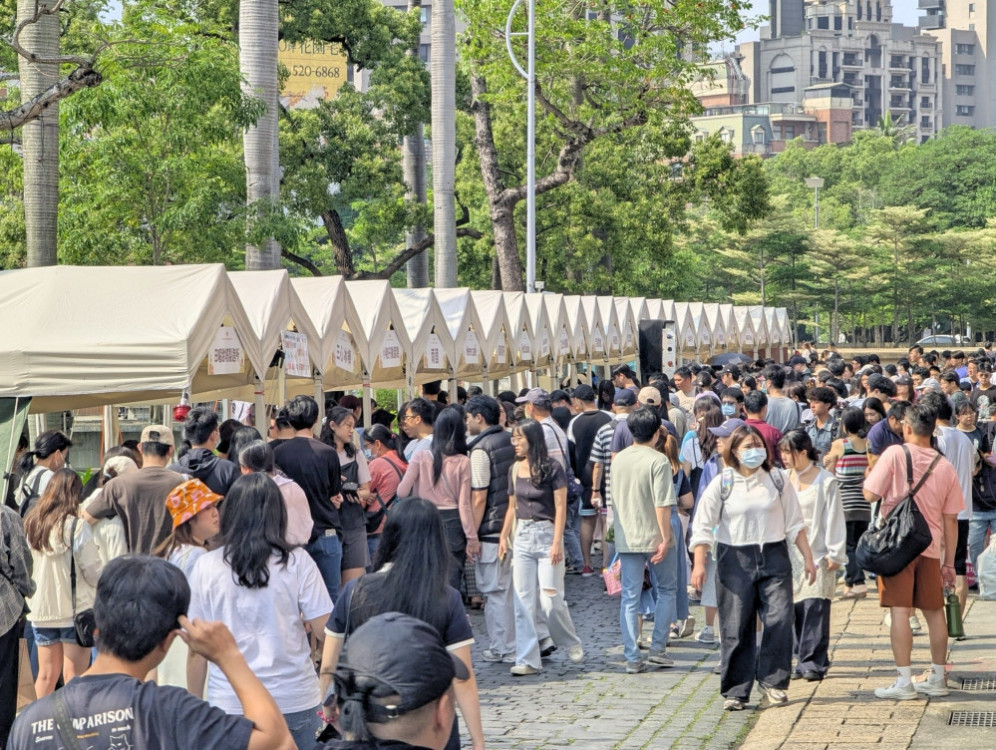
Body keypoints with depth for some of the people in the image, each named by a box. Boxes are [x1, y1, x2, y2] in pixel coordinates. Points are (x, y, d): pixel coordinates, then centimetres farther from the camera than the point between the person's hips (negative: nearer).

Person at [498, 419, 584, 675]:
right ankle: (528, 660, 3)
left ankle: (573, 645, 19)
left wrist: (557, 543, -15)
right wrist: (504, 537, 10)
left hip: (547, 534, -5)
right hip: (522, 536, 5)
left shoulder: (552, 468, -8)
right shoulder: (515, 470, 9)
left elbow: (560, 508, -9)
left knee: (550, 600, -6)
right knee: (523, 601, 0)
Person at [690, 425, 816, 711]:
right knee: (736, 628, -2)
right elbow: (703, 526, 0)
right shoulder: (722, 484, 1)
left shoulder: (777, 479, 7)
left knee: (779, 619, -9)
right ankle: (735, 690, 6)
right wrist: (699, 564, -9)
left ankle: (772, 680, 6)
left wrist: (807, 557, 8)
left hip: (774, 558, 2)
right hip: (735, 561, -1)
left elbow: (795, 523, 12)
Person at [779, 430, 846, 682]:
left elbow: (834, 519, -5)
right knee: (795, 609, 3)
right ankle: (802, 661, 10)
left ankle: (814, 663, -6)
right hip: (790, 554, 5)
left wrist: (835, 554, -8)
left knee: (814, 609, -9)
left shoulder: (825, 481, -5)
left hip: (818, 555, -5)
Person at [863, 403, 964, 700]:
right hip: (931, 547, 4)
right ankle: (938, 679, 22)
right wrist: (949, 562, 13)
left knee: (899, 611, -4)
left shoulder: (896, 454, -8)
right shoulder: (945, 466, 4)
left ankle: (904, 682, -6)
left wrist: (868, 476, 15)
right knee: (934, 611, 13)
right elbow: (951, 520, 7)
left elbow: (870, 494, -8)